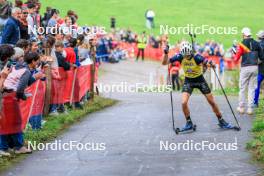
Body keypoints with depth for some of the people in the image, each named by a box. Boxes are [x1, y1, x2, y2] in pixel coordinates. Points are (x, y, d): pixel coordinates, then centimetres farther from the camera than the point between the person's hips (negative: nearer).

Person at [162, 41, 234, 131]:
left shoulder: (196, 57, -27)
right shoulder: (180, 57, -18)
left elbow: (207, 62, -40)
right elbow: (164, 62, -15)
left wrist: (210, 64, -62)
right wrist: (166, 53, -32)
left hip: (200, 80, -2)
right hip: (188, 81, 2)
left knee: (212, 102, 2)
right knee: (184, 102, -17)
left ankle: (222, 122, 19)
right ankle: (189, 123, 3)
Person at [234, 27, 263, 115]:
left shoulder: (241, 45, -8)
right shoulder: (256, 44, 2)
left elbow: (236, 58, -7)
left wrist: (234, 55, 13)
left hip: (245, 68, -3)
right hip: (255, 67, 3)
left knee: (242, 88, 9)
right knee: (252, 88, 9)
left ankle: (241, 107, 12)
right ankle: (250, 108, 7)